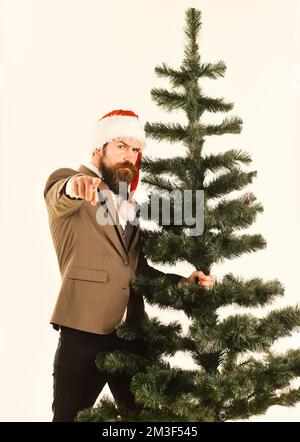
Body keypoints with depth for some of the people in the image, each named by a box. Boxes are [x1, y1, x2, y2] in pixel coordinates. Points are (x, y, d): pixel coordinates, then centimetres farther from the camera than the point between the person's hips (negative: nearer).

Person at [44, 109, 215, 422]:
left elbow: (139, 267, 16)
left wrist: (182, 282, -1)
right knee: (71, 415, 3)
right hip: (84, 333, -6)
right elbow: (60, 196, -25)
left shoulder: (129, 204, 18)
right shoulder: (64, 182, 0)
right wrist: (75, 186, -49)